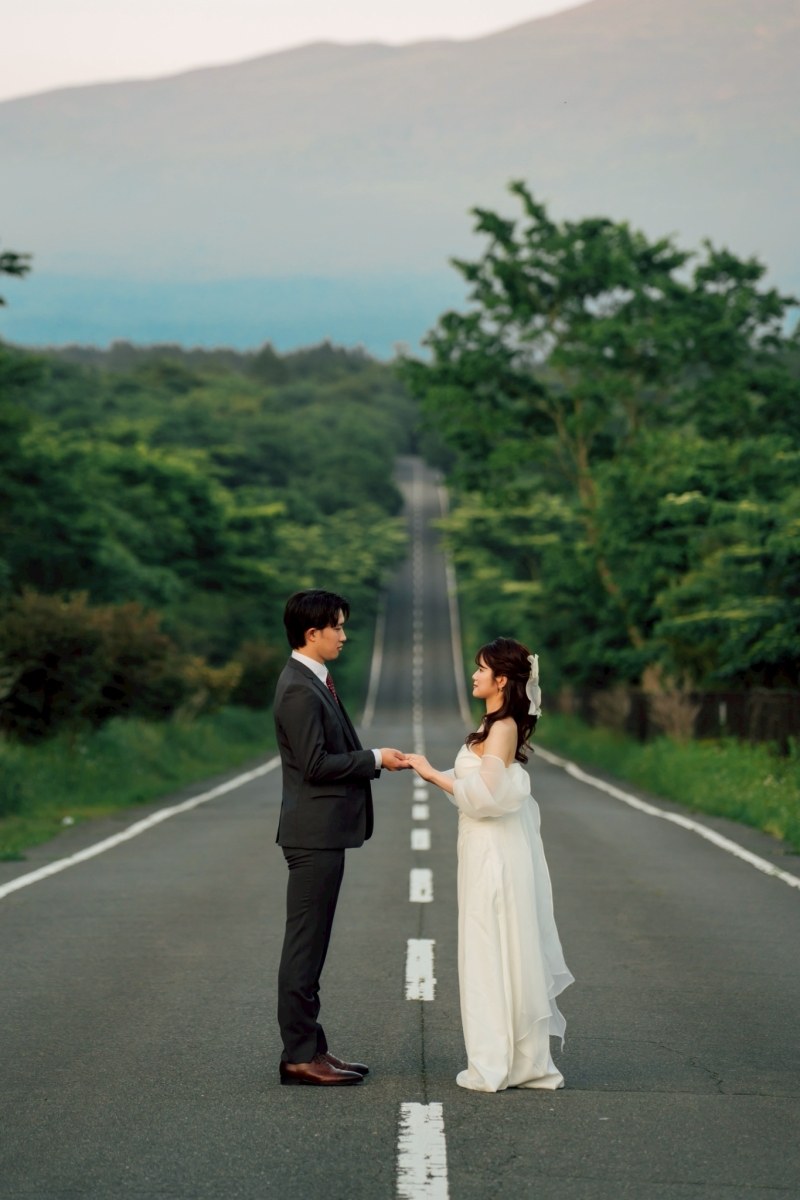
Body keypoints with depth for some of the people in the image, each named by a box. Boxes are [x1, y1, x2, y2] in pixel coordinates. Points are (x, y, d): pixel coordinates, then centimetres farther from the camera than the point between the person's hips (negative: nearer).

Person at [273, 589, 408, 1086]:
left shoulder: (314, 682, 15)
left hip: (324, 833, 11)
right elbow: (316, 764, -21)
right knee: (305, 947, -5)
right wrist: (374, 759, -12)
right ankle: (299, 1055, -1)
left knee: (310, 946, 13)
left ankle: (311, 1047, 20)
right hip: (314, 833, -11)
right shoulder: (300, 689, -17)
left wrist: (375, 760, 9)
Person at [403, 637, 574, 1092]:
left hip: (495, 854, -10)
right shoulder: (499, 725, 14)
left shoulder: (503, 728, -16)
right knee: (507, 953, 12)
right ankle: (524, 1061, 17)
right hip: (491, 850, 10)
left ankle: (497, 1066, 2)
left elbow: (485, 794, -20)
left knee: (494, 953, -4)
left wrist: (432, 773, -14)